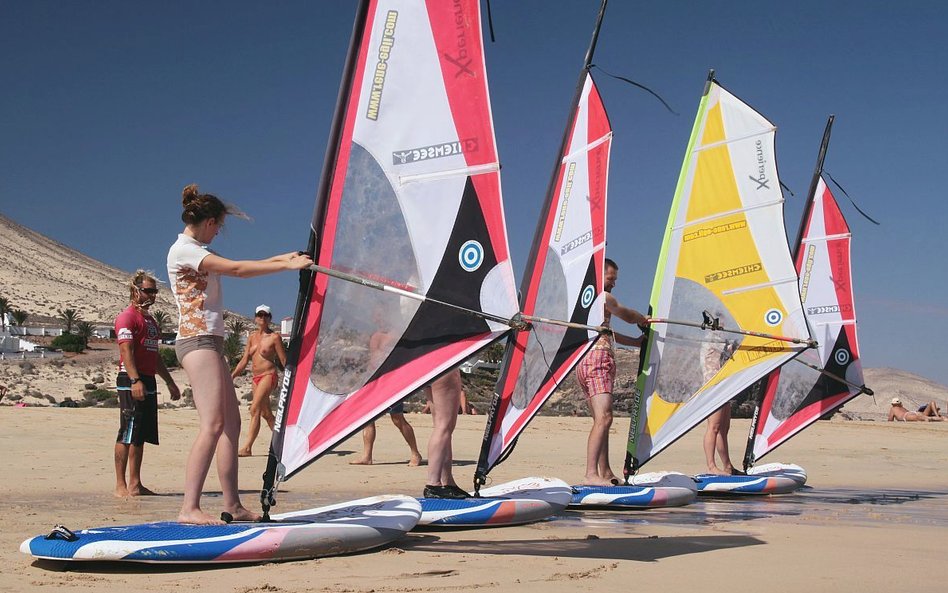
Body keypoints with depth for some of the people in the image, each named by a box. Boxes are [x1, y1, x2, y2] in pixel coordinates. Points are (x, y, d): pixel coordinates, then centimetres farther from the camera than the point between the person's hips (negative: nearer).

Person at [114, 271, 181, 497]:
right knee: (128, 434, -8)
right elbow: (126, 351, -18)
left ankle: (135, 484, 13)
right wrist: (135, 381, -28)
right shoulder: (127, 317, -6)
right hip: (132, 381, -9)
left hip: (148, 381, 9)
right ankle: (120, 485, -5)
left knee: (141, 436, 9)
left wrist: (170, 382, 27)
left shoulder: (150, 319, 22)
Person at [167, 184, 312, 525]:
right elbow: (235, 269, -17)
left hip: (211, 342, 11)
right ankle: (189, 508, -19)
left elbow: (236, 269, 25)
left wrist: (280, 257, 20)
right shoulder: (183, 250, -9)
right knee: (213, 424, -18)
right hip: (196, 341, -11)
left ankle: (232, 506, 8)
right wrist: (287, 266, -13)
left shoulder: (197, 252, 21)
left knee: (232, 423, 6)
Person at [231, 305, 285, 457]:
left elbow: (284, 361, -4)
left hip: (268, 375, -7)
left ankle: (247, 448, -20)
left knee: (254, 410, -17)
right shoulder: (252, 337, 13)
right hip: (256, 377, 7)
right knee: (266, 413, 13)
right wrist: (232, 376, 7)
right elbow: (244, 361, 15)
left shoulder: (274, 337, -4)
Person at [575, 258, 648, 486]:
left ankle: (605, 472, 13)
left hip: (584, 363, 11)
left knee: (601, 420, 12)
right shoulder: (602, 297, -4)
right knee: (604, 418, -19)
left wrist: (636, 342, 28)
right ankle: (591, 474, -28)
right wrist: (643, 319, 33)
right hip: (598, 361, -11)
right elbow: (628, 315, 10)